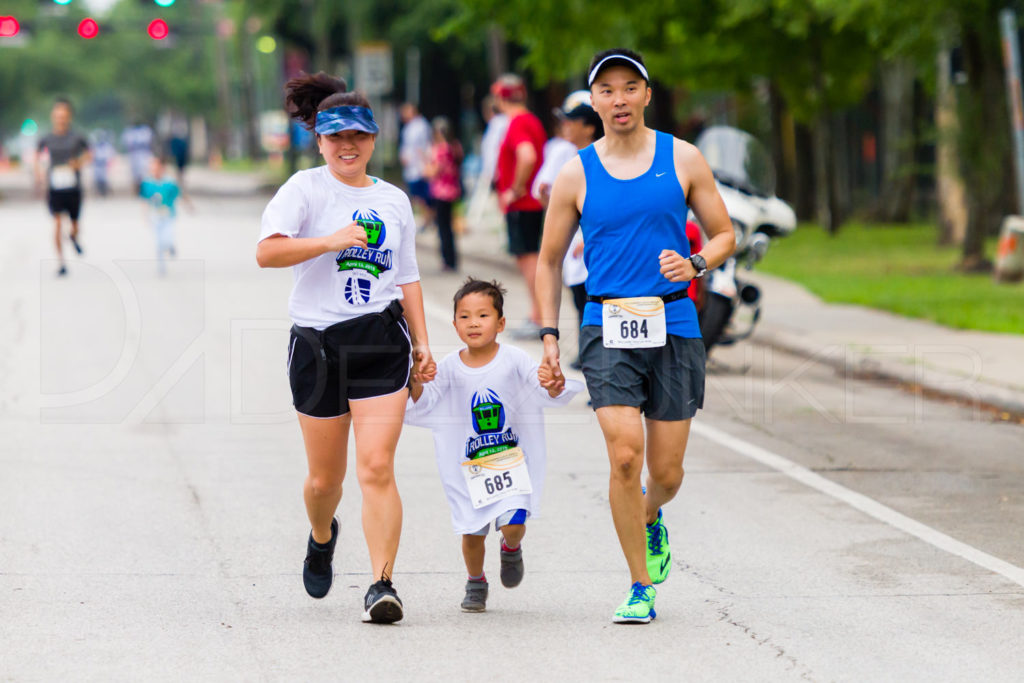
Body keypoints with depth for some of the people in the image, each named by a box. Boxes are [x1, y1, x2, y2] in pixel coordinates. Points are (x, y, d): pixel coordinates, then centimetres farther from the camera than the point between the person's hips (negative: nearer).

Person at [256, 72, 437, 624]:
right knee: (325, 476, 8)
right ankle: (322, 538, 42)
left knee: (376, 467, -13)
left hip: (381, 341, 1)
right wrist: (330, 241, -22)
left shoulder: (394, 200, 13)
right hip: (318, 344, -1)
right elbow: (266, 252, -14)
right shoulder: (306, 189, 0)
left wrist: (421, 343, 14)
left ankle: (381, 584, -13)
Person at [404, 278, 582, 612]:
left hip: (511, 458, -1)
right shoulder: (450, 366, -5)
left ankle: (511, 548, 22)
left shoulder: (513, 360, -8)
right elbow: (425, 404, -4)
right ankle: (475, 582, 31)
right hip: (469, 465, 1)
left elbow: (545, 392, -9)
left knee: (513, 523, -15)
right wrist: (416, 384, -24)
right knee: (472, 531, 4)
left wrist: (554, 385, -32)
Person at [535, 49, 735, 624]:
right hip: (608, 327, -1)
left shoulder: (683, 160, 5)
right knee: (624, 456, -17)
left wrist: (695, 263, -11)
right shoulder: (576, 176, 4)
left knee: (666, 472, 4)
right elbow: (550, 261, 13)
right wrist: (549, 338, 6)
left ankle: (651, 518, 42)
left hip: (674, 325, 1)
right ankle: (641, 590, -4)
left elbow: (725, 235, 11)